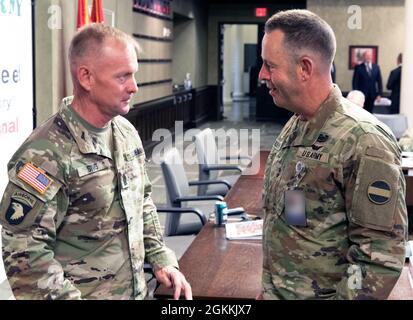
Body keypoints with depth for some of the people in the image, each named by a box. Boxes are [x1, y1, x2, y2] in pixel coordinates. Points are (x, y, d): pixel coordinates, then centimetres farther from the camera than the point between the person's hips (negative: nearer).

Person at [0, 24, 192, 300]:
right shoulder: (46, 155, -23)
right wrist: (69, 296, -24)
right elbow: (24, 252, -23)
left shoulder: (127, 132, 2)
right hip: (82, 293, -7)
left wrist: (161, 259, 5)